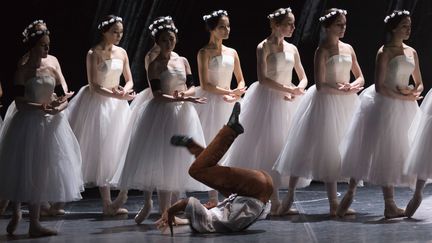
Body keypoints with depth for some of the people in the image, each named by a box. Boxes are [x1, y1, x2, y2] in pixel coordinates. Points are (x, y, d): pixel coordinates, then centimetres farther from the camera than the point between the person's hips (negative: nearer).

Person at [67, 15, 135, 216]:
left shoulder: (121, 53, 6)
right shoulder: (94, 54, -10)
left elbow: (129, 81, 10)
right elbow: (94, 86, -14)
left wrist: (125, 91, -13)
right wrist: (117, 95, -24)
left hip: (117, 107, 5)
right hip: (97, 104, -5)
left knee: (120, 150, -3)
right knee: (102, 152, -2)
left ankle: (120, 198, 2)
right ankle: (107, 203, 2)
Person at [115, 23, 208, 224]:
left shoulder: (183, 61, 10)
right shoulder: (155, 65, -4)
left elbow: (191, 87, 10)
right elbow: (157, 94, -11)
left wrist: (184, 93, -12)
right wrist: (180, 98, -21)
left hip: (182, 114, 4)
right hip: (161, 114, -4)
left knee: (175, 162, 3)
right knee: (156, 160, -6)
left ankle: (166, 210, 9)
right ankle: (147, 203, 9)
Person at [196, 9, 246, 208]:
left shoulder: (232, 53, 10)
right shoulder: (205, 53, -5)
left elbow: (241, 81, 14)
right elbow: (205, 84, -12)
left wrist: (237, 94, -6)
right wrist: (229, 92, -16)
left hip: (228, 105, 5)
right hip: (210, 103, -5)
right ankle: (213, 197, -3)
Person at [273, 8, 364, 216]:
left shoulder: (348, 49, 9)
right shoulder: (322, 50, -8)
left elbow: (360, 77, 12)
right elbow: (321, 85, -15)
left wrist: (352, 86, -8)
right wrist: (343, 90, -17)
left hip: (346, 105, 6)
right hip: (326, 103, -6)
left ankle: (335, 202, 9)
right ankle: (290, 194, 10)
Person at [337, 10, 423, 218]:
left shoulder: (412, 52, 10)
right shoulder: (385, 52, -9)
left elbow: (419, 84, 14)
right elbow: (379, 87, -15)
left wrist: (414, 93, -7)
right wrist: (404, 97, -15)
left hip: (404, 108, 6)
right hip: (385, 107, -6)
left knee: (396, 154, 5)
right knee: (383, 152, -3)